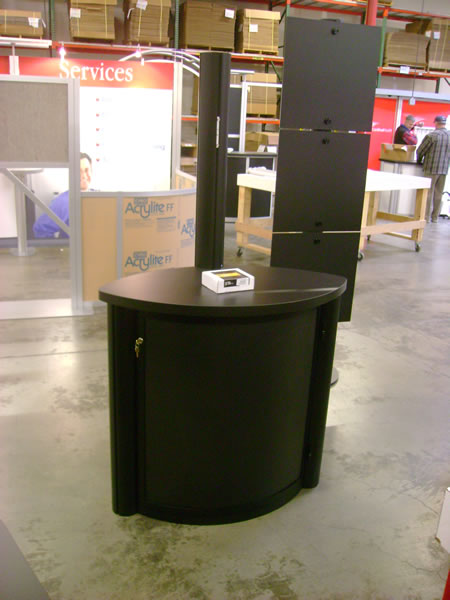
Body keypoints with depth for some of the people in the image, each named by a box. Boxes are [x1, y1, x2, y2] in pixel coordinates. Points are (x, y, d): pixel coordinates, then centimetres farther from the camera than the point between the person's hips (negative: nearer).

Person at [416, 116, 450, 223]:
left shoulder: (432, 135, -12)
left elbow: (420, 151, -6)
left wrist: (419, 161, 12)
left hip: (431, 168, -5)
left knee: (428, 193, 1)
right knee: (438, 194, 10)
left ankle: (426, 216, 3)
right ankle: (435, 217, 15)